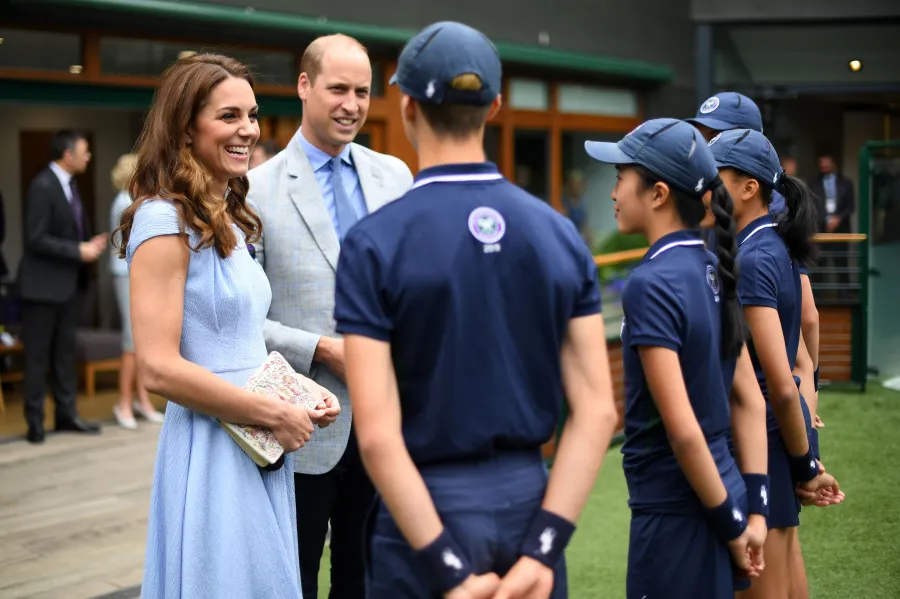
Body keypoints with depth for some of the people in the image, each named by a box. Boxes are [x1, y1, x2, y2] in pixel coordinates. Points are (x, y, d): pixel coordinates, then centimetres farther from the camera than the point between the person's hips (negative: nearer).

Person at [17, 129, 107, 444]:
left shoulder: (69, 184, 9)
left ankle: (66, 413, 22)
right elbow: (36, 239, -20)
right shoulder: (42, 187, -17)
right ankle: (35, 421, 12)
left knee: (65, 350, 14)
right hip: (45, 283, -8)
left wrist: (91, 243, 0)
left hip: (70, 281, 8)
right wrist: (79, 251, -18)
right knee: (38, 354, 3)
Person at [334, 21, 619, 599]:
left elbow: (377, 433, -17)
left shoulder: (374, 243, -11)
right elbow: (597, 409, -6)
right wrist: (541, 549, -8)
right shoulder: (559, 233, 0)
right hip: (529, 499, 3)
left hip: (428, 508, -3)